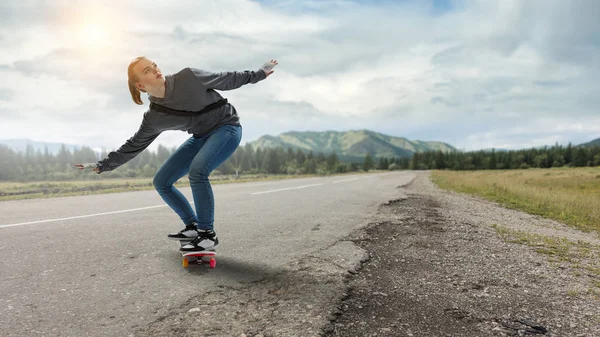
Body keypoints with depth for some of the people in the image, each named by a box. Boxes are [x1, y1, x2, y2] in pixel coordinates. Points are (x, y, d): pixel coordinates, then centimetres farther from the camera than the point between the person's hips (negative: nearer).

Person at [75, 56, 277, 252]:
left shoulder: (189, 77, -17)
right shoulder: (154, 118, -7)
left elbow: (225, 80, -3)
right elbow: (133, 146, 5)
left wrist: (257, 75, 6)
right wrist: (104, 165, 0)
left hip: (227, 127, -5)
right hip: (201, 137, 6)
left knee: (197, 170, -31)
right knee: (161, 182, 0)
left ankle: (208, 234, -18)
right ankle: (193, 227, 13)